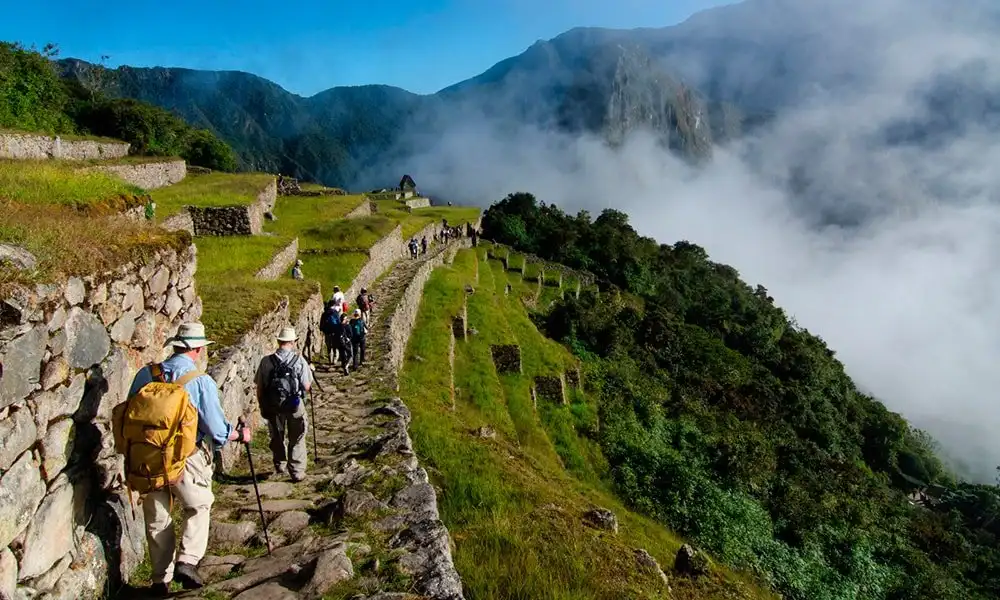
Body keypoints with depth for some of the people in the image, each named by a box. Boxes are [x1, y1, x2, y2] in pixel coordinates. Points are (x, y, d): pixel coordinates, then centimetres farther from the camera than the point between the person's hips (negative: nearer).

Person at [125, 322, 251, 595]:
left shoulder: (146, 374, -2)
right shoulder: (202, 382, -13)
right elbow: (218, 431, -10)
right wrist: (240, 435, 10)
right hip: (185, 460, -3)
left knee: (156, 519, 18)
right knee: (199, 507, 21)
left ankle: (161, 580, 27)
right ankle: (187, 561, 7)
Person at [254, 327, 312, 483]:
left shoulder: (266, 361, -7)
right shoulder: (299, 360, -12)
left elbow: (259, 388, -1)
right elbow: (307, 386, -9)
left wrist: (262, 406, 12)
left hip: (272, 407, 2)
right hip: (295, 405, -2)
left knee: (277, 437, 23)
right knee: (296, 439, 12)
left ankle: (280, 465, 40)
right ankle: (297, 472, 13)